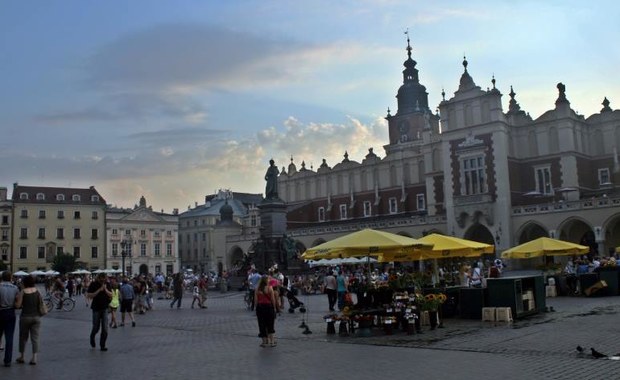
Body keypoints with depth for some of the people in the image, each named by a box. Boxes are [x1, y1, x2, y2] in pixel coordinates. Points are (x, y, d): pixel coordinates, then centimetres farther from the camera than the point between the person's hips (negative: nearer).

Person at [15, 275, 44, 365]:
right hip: (36, 317, 2)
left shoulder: (23, 292, -9)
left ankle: (21, 357, 25)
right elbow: (41, 304, -1)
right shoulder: (37, 292, -2)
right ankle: (34, 358, 1)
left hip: (25, 316, -2)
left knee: (23, 337, 15)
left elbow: (18, 305, -9)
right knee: (35, 338, 5)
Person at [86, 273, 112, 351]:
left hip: (104, 308, 3)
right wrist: (99, 290, -22)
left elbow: (111, 295, 3)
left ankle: (102, 345, 5)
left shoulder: (107, 284, 3)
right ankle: (92, 338, 38)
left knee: (105, 328, -3)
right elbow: (89, 296, -15)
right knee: (96, 327, 7)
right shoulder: (93, 284, -8)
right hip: (96, 308, -2)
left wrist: (105, 289, -14)